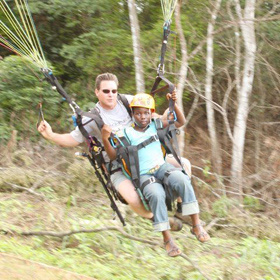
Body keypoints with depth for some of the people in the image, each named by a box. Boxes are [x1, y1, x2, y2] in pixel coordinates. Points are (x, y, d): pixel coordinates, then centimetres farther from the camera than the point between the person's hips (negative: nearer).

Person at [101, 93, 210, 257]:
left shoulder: (156, 125, 14)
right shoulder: (126, 134, 5)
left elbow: (181, 122, 16)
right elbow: (113, 156, 0)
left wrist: (173, 104, 2)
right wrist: (105, 139, -16)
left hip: (162, 167, 3)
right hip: (144, 175, -2)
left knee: (182, 180, -33)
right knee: (156, 194, -37)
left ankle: (197, 225, -29)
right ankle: (167, 239, -28)